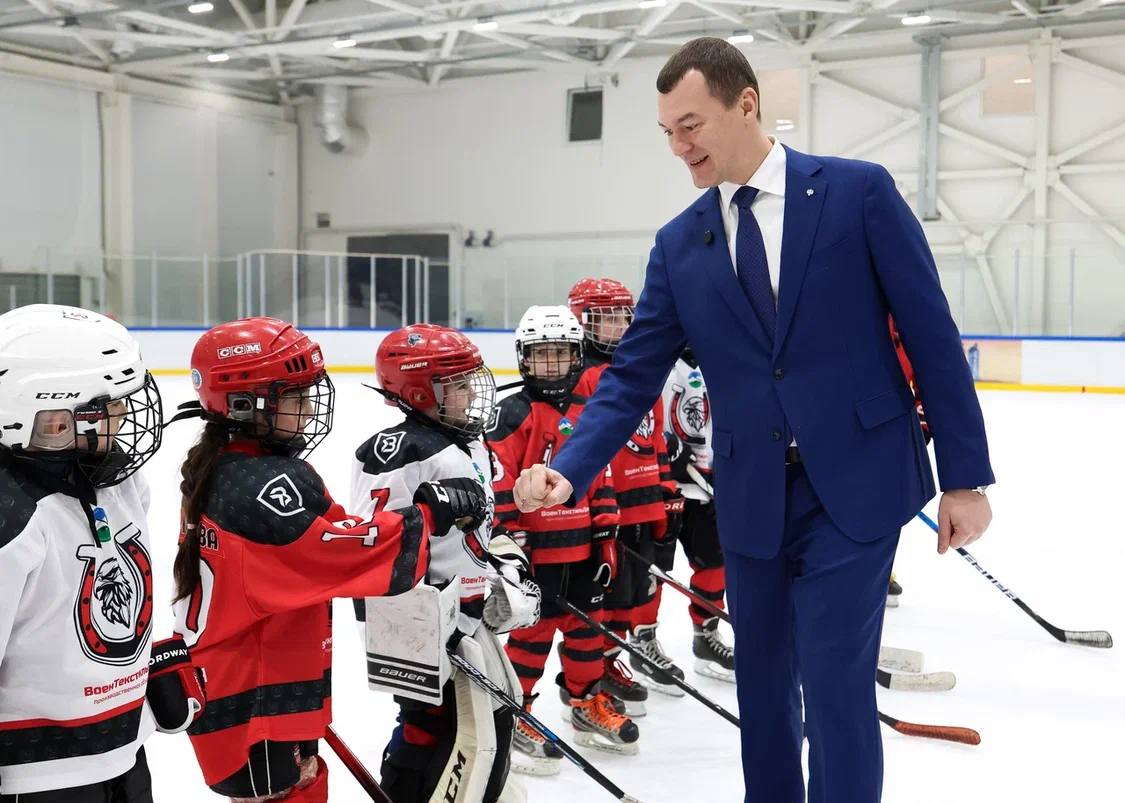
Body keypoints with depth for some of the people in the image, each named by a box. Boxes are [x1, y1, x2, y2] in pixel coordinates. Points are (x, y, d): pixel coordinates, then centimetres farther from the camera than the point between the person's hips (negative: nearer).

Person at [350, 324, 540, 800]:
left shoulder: (467, 446, 11)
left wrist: (508, 569, 11)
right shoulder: (402, 454, -20)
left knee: (497, 709, 21)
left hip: (468, 613, 10)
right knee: (460, 732, -10)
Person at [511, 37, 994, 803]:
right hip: (752, 496, 4)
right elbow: (633, 377, 3)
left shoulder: (859, 192, -6)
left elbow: (931, 336, -5)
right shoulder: (679, 243, 5)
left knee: (834, 678, -5)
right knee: (763, 680, 15)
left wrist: (964, 476, -6)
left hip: (857, 484, -4)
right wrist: (568, 470, -13)